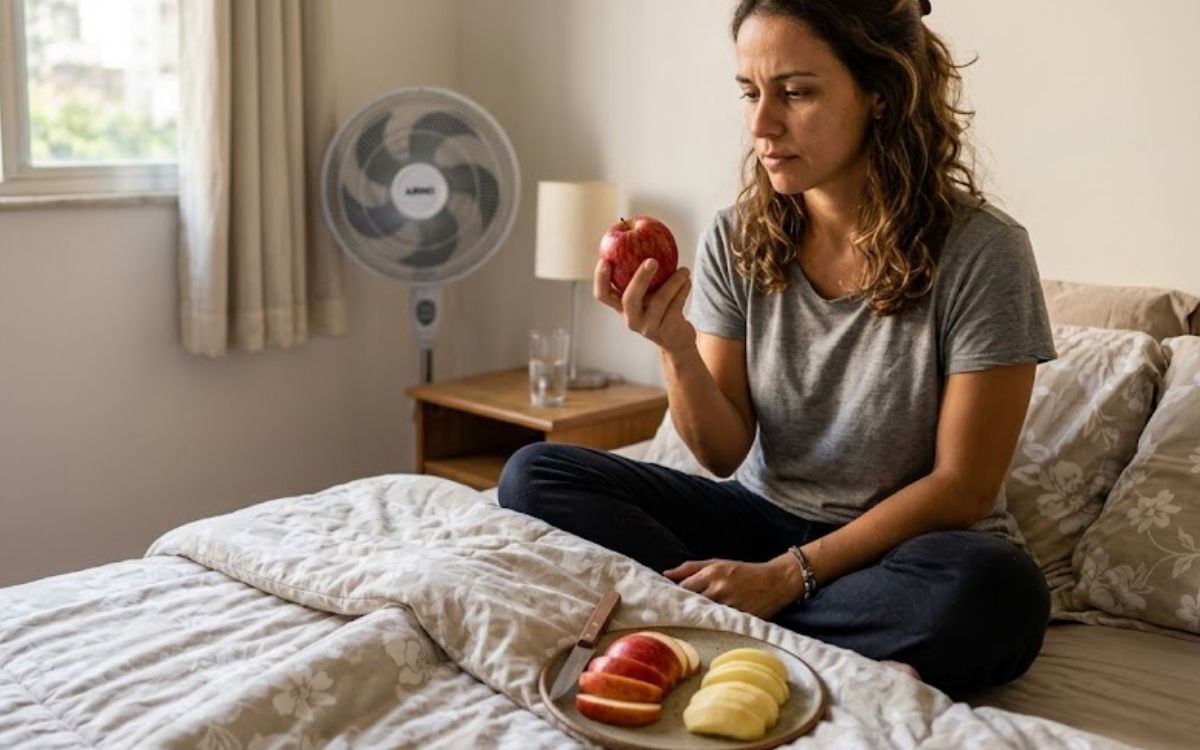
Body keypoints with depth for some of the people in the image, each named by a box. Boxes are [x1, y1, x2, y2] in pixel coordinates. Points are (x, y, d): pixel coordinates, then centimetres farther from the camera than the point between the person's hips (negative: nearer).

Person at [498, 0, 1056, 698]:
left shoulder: (981, 250, -16)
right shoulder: (737, 240, -4)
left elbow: (961, 487, -14)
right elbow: (726, 455, -3)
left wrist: (789, 575, -20)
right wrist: (674, 347, -22)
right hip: (766, 514, 4)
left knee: (998, 591, -38)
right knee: (534, 475, -11)